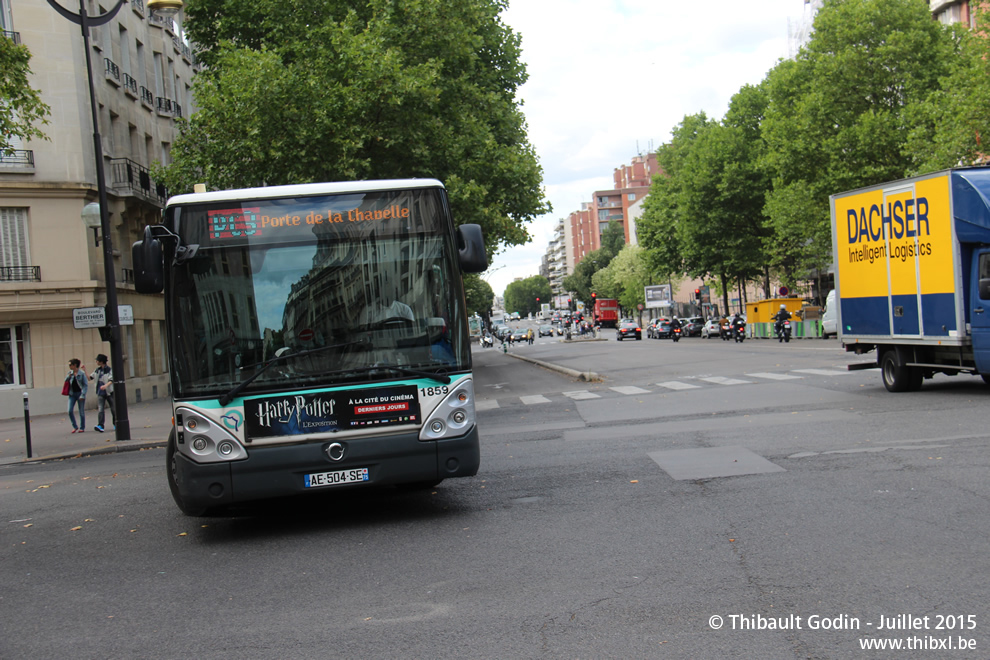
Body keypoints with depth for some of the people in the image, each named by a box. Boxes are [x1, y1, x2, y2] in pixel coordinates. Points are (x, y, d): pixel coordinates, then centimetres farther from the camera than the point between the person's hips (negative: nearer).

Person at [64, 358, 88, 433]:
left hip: (80, 393, -4)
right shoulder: (70, 373, 6)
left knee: (81, 412, 3)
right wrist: (68, 376, -8)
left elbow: (86, 385, -7)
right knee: (70, 411, -5)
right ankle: (75, 427, 8)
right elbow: (65, 381, 11)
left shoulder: (82, 373, -7)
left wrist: (82, 395, -14)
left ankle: (82, 427, 15)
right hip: (72, 394, 4)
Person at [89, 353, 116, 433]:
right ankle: (100, 425, -23)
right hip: (101, 393, 3)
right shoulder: (97, 370, 12)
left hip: (109, 392, -3)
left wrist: (105, 386, -32)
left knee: (114, 409, 5)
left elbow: (111, 381, -15)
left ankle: (115, 424, 21)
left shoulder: (109, 370, -6)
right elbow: (89, 378, 16)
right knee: (101, 409, -11)